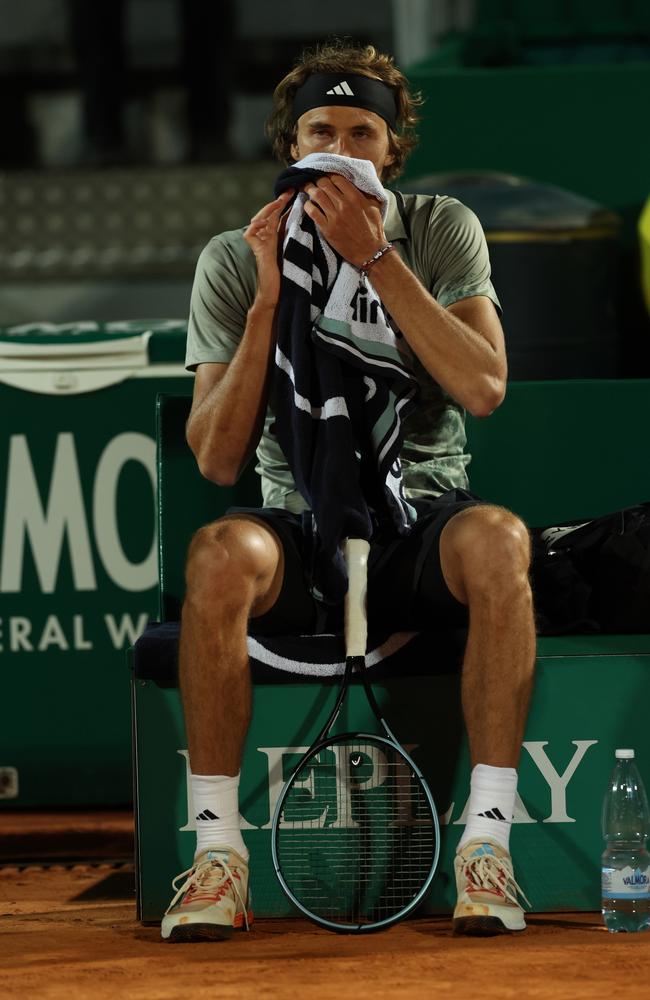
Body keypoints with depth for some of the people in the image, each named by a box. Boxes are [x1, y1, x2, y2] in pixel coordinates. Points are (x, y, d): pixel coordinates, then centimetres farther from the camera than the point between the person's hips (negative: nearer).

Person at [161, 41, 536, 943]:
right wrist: (270, 299, -12)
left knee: (498, 538, -35)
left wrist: (376, 258, -17)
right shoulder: (234, 261, 2)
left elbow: (483, 387, -14)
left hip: (422, 522, 0)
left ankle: (487, 837, -30)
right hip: (301, 528, 0)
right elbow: (219, 459, -5)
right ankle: (217, 850, -27)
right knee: (219, 552, -34)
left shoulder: (443, 233, 2)